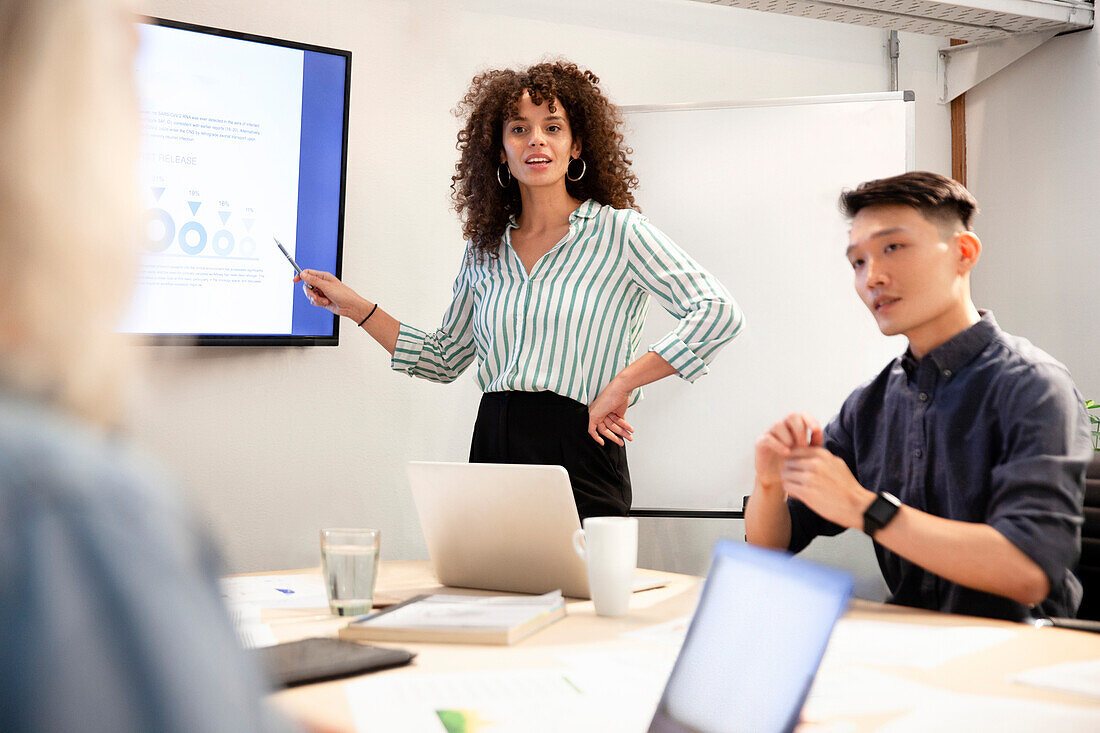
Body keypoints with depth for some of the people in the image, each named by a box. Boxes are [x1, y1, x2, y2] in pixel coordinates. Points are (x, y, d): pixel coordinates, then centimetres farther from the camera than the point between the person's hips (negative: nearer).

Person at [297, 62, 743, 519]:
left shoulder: (617, 232, -3)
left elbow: (719, 313, -12)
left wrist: (622, 384, -14)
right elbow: (444, 357, 20)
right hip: (492, 450, 4)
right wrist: (355, 307, 15)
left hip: (578, 457, -4)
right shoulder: (485, 248, 13)